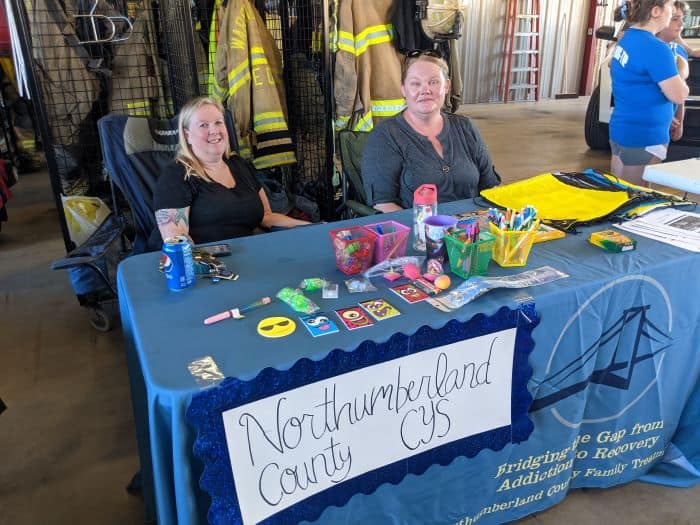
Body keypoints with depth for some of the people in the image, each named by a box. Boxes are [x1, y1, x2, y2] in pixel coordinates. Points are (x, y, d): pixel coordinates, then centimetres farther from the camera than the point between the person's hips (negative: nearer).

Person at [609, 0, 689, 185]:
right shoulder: (656, 49, -19)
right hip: (644, 138, -8)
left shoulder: (626, 40, 7)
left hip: (620, 131, 9)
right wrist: (680, 72, 4)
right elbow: (679, 95, -14)